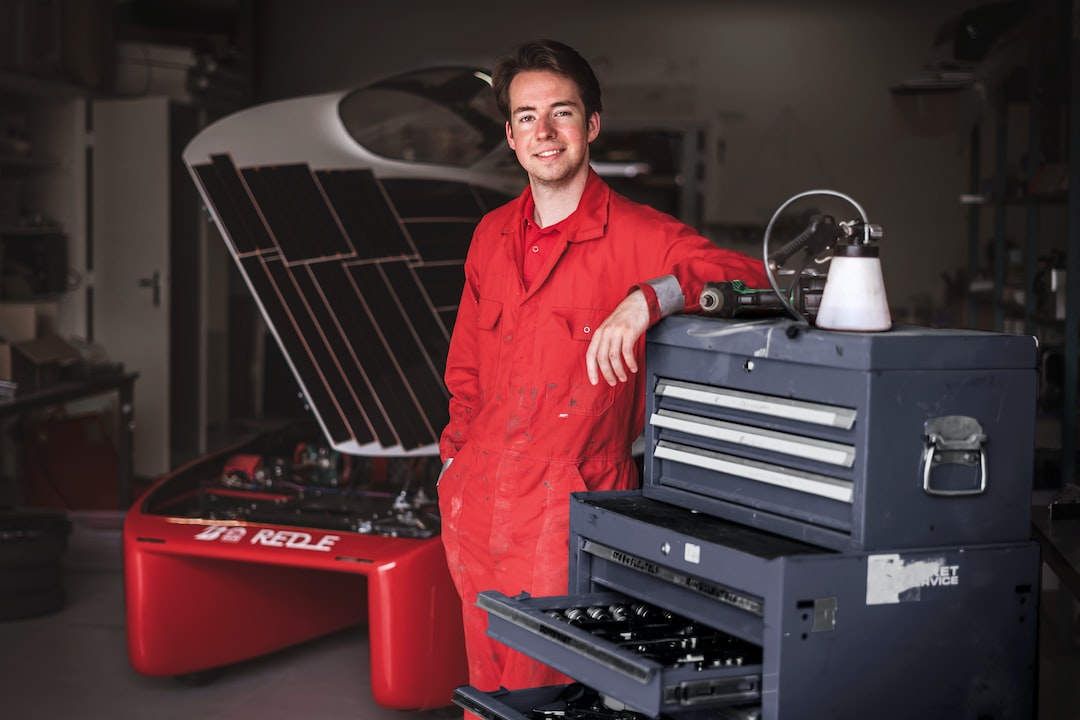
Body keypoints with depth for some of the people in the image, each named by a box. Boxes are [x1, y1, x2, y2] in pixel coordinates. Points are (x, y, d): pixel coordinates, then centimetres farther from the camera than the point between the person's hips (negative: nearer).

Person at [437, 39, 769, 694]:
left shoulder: (635, 235, -8)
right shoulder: (492, 236, 12)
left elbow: (748, 275, -20)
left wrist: (648, 298, -33)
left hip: (568, 512, -5)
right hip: (476, 505, 6)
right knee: (487, 692, 15)